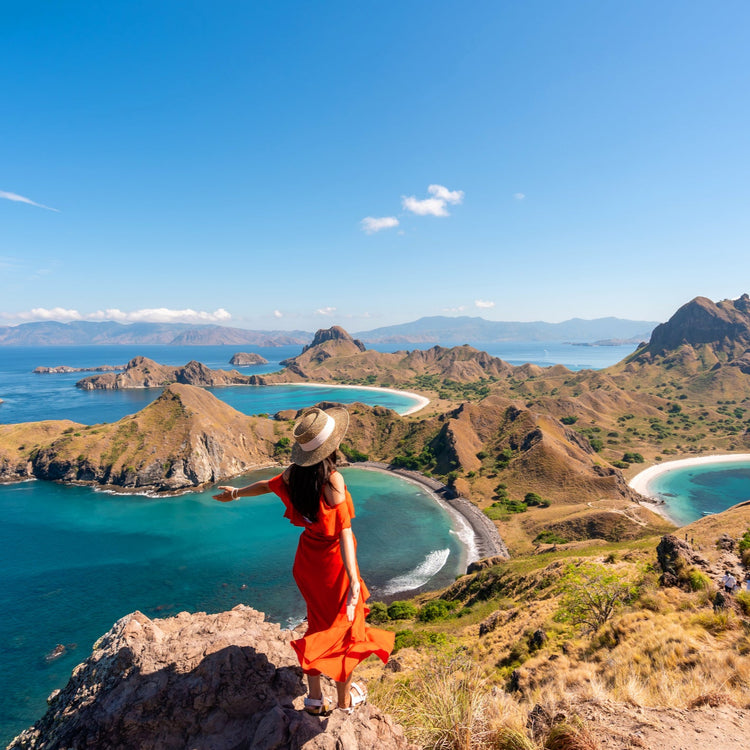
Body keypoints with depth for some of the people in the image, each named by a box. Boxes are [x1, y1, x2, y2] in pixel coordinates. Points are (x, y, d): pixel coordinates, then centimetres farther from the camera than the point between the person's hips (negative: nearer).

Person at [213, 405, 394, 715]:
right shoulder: (332, 480, -26)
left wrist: (236, 493, 30)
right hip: (333, 559, -5)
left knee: (318, 623, 25)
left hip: (307, 557, 6)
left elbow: (267, 485, 10)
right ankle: (345, 697, 36)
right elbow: (344, 531, -30)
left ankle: (314, 698, 36)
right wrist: (353, 580, -30)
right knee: (345, 625, 17)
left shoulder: (293, 474, -9)